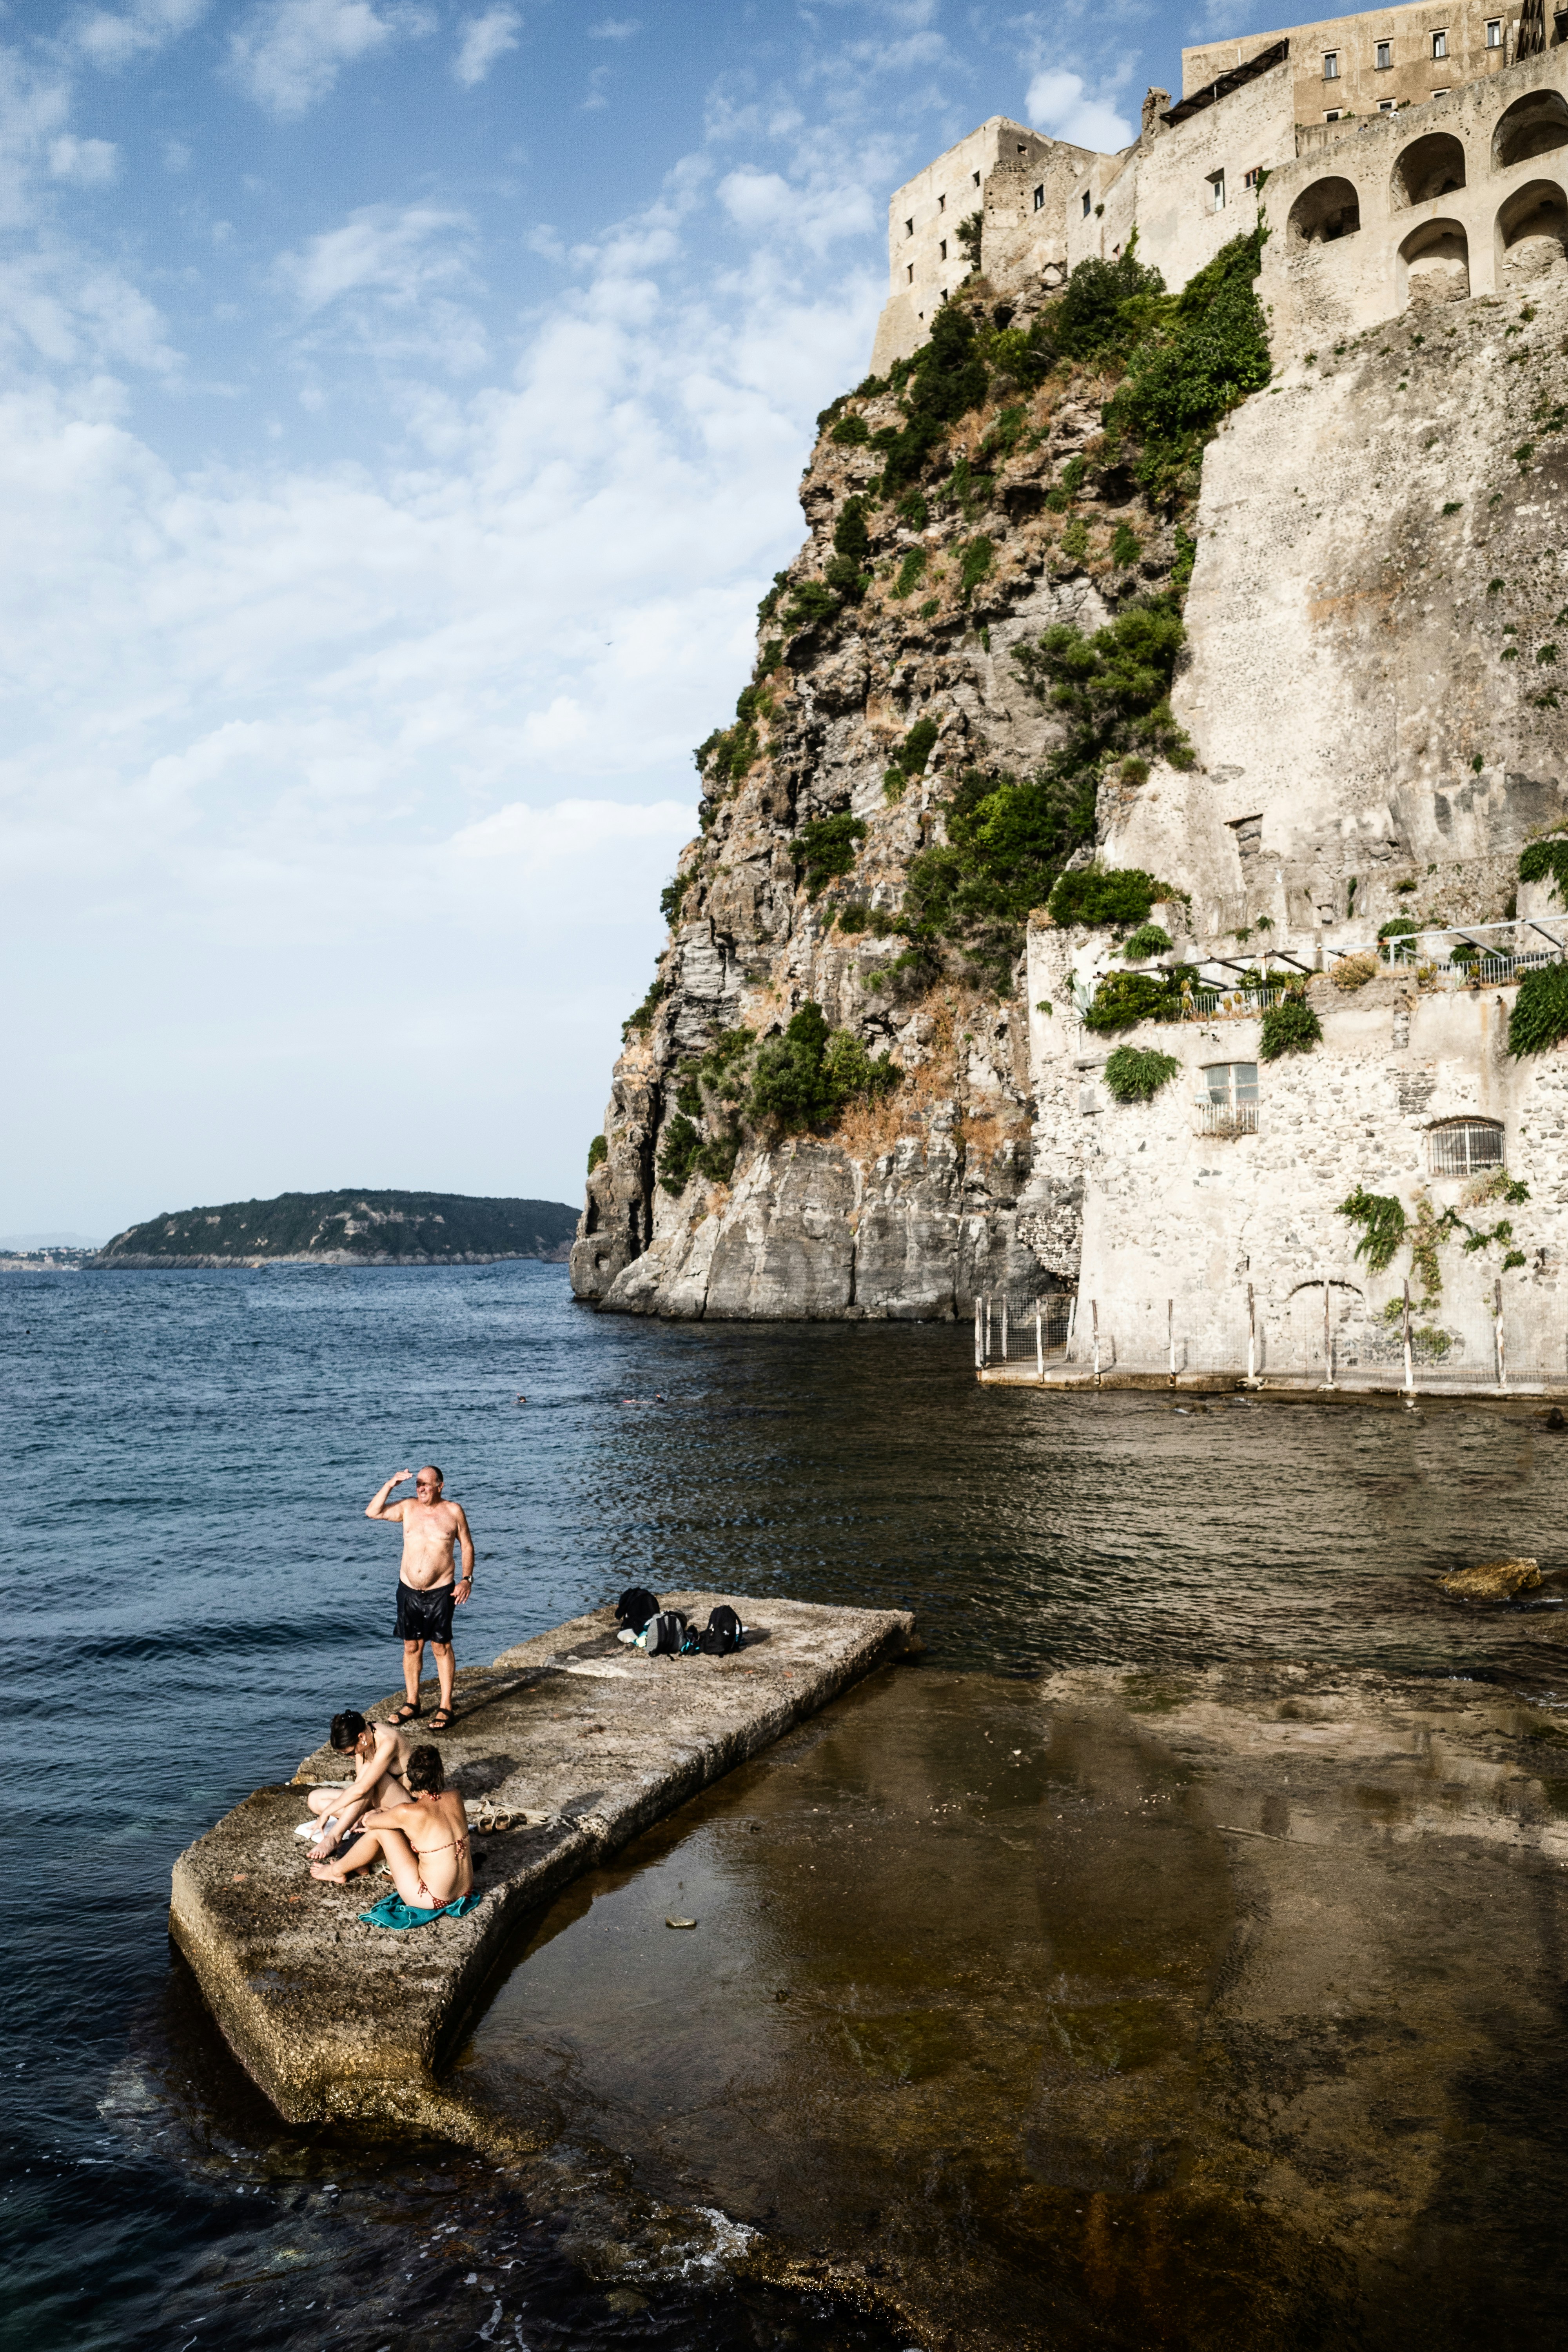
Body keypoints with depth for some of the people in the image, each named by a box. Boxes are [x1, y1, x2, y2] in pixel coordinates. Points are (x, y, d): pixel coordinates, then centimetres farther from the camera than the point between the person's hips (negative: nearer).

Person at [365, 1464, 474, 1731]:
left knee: (442, 1648, 1)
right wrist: (390, 1484, -14)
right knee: (411, 1647, 11)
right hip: (409, 1590, 3)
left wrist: (467, 1579, -7)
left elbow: (467, 1546, 3)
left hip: (440, 1591, -3)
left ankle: (446, 1707, 9)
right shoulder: (408, 1508, 2)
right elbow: (372, 1512, -5)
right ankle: (413, 1703, 23)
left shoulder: (453, 1511, -3)